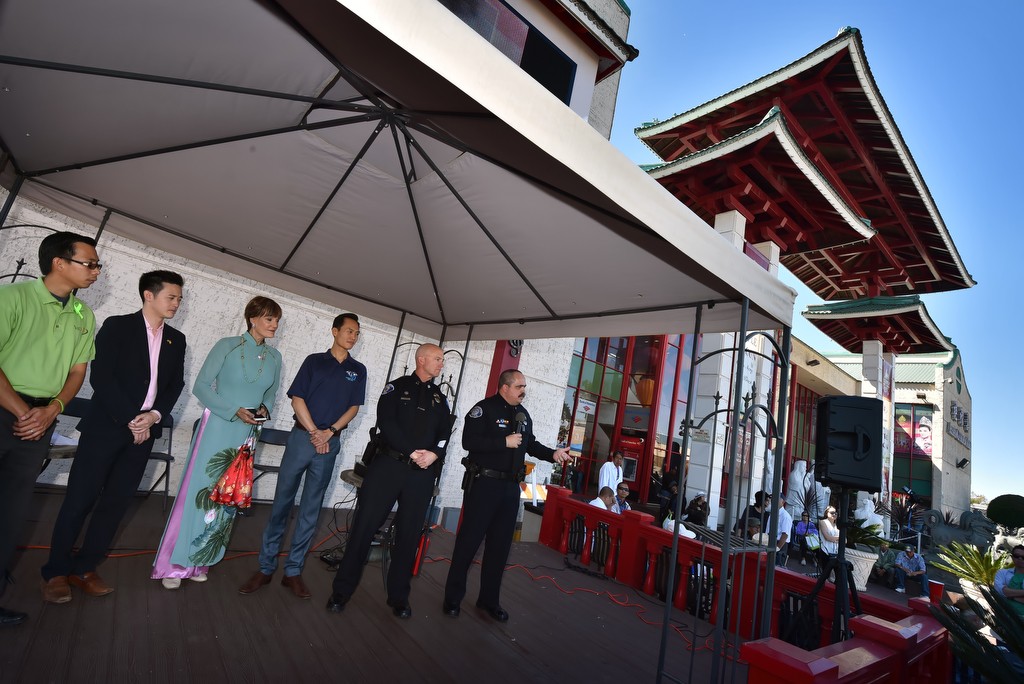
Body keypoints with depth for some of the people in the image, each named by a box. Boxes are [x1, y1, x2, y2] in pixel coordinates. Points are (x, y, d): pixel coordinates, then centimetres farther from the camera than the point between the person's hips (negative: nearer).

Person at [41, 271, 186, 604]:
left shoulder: (176, 339, 11)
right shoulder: (117, 326, -3)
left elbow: (175, 384, 9)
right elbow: (100, 377, -10)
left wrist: (154, 415, -7)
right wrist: (130, 418, -14)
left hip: (144, 431, 4)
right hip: (105, 426, -4)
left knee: (117, 501, 6)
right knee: (80, 498, 1)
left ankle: (85, 567, 19)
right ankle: (56, 571, 16)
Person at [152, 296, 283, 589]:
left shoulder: (275, 357, 4)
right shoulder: (227, 346, -7)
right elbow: (201, 386, -8)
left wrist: (264, 408, -6)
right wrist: (234, 410, -17)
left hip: (246, 435, 4)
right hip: (217, 429, -4)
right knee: (197, 492, 0)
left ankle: (199, 562, 24)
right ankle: (172, 564, 16)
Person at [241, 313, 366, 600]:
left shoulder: (358, 370, 7)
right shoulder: (314, 360, 4)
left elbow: (353, 407, 3)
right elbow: (297, 398, -2)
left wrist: (330, 431, -10)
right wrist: (314, 432, -11)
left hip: (329, 444, 1)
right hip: (301, 437, -1)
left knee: (311, 509, 7)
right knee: (281, 503, 4)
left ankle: (293, 571, 17)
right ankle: (265, 567, 16)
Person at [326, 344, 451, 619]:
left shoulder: (440, 399, 15)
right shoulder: (397, 387, 4)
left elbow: (445, 434, 7)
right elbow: (386, 423, -9)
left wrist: (433, 454, -13)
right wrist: (413, 452, -15)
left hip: (422, 474, 3)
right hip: (389, 465, -3)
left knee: (410, 535, 8)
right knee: (365, 525, 0)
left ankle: (399, 597, 22)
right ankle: (342, 591, 17)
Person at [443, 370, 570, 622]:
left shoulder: (524, 414, 10)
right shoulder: (485, 409, -12)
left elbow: (531, 445, 19)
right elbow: (469, 441, -22)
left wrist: (553, 454, 3)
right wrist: (505, 442, -22)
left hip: (511, 488, 7)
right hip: (484, 483, -6)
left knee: (501, 544, 13)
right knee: (469, 540, 3)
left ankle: (489, 599, 27)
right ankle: (453, 597, 19)